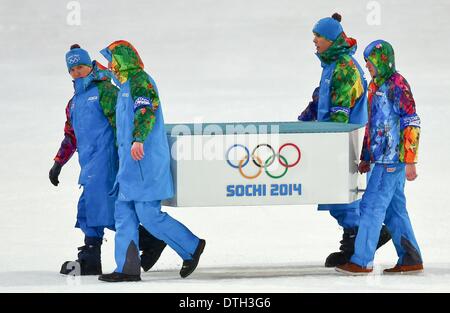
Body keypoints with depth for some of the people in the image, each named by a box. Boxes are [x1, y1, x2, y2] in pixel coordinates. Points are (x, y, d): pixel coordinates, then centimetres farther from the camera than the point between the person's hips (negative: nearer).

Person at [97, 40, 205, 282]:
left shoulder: (139, 80, -8)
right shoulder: (126, 85, 23)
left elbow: (147, 110, -24)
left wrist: (138, 139, -36)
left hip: (145, 161, -10)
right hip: (130, 163, 10)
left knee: (148, 215, -10)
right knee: (124, 213, 4)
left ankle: (191, 247, 2)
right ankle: (127, 268, 3)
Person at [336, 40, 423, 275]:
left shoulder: (397, 85, -13)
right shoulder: (375, 85, 15)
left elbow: (411, 124, -16)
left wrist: (410, 162, -19)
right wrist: (365, 157, 23)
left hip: (393, 158, -9)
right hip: (381, 157, 9)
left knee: (372, 205, -9)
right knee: (394, 208, 11)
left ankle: (362, 261, -6)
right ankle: (411, 260, 15)